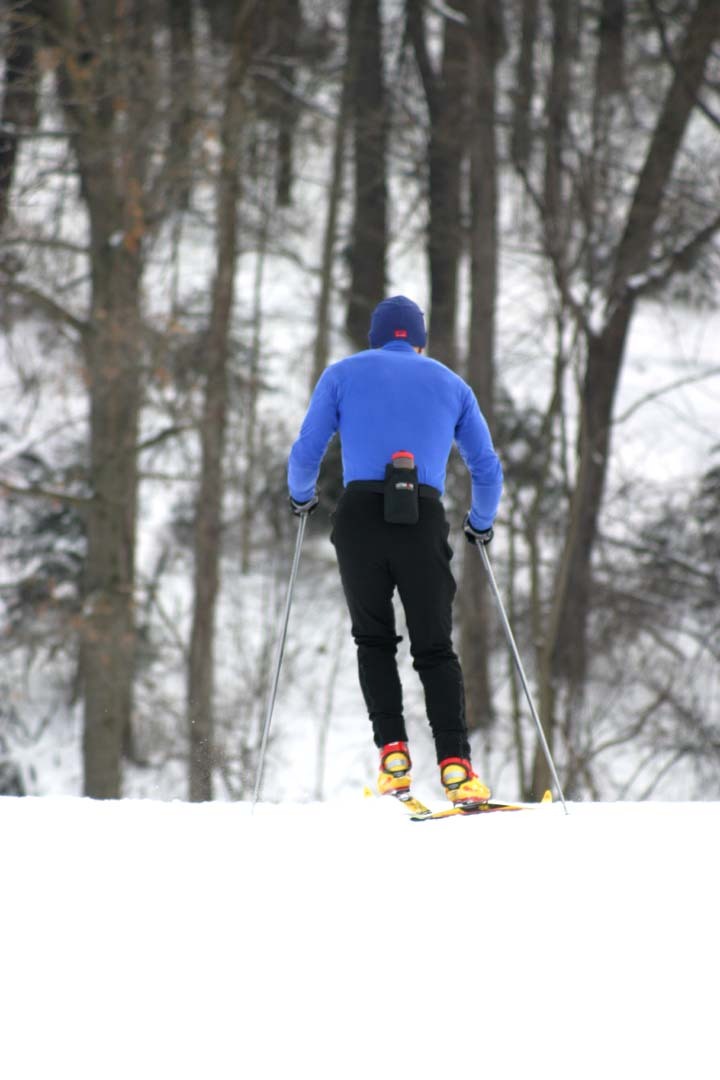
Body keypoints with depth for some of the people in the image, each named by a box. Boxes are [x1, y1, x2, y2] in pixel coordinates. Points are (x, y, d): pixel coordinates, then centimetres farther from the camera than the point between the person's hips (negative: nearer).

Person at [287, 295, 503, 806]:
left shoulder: (343, 374, 16)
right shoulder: (450, 383, 21)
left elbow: (306, 452, 9)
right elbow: (488, 469, 21)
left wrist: (301, 496, 30)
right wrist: (482, 523, 38)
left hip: (360, 512, -1)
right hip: (424, 518, 1)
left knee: (374, 640, 16)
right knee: (435, 648, 8)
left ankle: (393, 753, -1)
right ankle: (455, 762, -9)